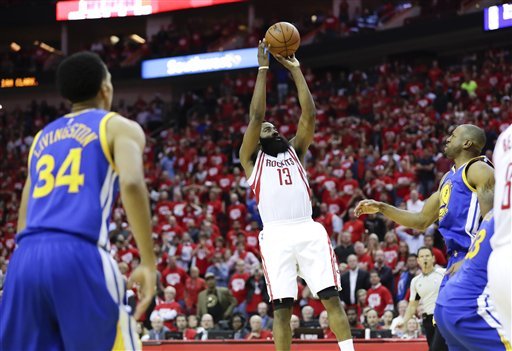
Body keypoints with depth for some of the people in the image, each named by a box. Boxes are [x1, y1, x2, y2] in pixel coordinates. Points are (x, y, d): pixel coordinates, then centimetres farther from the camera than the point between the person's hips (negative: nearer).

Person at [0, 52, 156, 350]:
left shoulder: (42, 137, 29)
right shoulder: (119, 126, 11)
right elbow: (131, 184, -9)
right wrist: (149, 262, -8)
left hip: (26, 257, 5)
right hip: (78, 255, -5)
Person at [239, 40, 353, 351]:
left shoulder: (294, 152, 23)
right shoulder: (251, 158, 14)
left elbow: (309, 115, 13)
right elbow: (256, 115, 3)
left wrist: (295, 70, 13)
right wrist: (263, 69, 5)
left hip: (309, 231, 3)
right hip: (277, 235, -3)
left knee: (332, 297, -5)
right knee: (282, 307, -3)